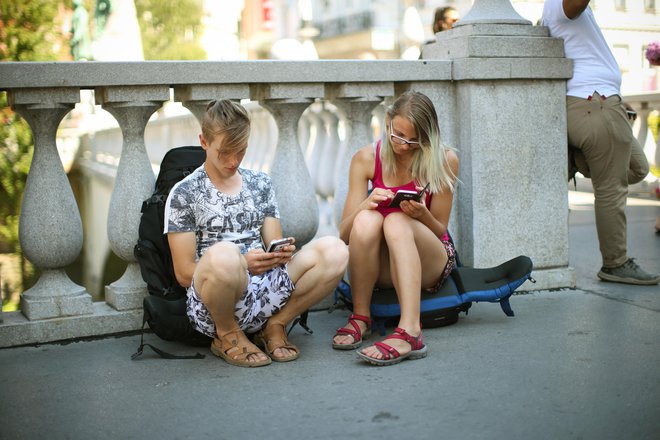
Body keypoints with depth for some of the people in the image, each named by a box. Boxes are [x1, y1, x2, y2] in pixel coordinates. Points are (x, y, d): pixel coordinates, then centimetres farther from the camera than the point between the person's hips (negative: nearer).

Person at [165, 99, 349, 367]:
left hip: (265, 292, 4)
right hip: (211, 305, -4)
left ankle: (275, 325, -2)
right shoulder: (184, 194, 2)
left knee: (334, 250, -18)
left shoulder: (261, 184, 17)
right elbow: (184, 274, -3)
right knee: (223, 254, -40)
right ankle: (228, 335, -9)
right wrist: (243, 264, -18)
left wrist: (281, 253, -9)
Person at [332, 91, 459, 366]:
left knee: (397, 222, -34)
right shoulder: (366, 159, -4)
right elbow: (344, 234, -6)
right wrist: (365, 205, -27)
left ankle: (410, 332, -49)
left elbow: (440, 231, -2)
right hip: (381, 267, 1)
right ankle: (360, 317, -22)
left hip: (430, 264, -1)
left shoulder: (444, 160, -8)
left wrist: (422, 214, -25)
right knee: (367, 219, -32)